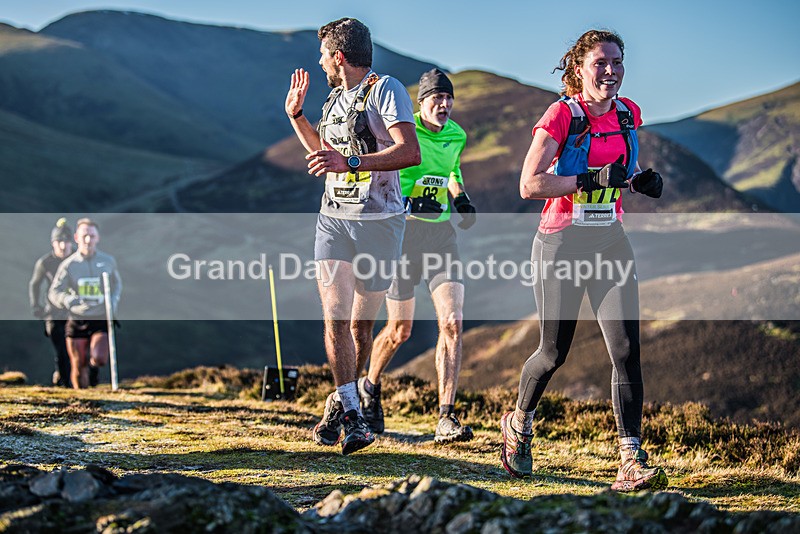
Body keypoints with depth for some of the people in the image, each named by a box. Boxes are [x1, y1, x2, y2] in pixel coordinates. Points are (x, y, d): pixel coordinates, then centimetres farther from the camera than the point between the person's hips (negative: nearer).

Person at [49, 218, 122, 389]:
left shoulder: (108, 261, 2)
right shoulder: (68, 265, -4)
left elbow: (117, 283, 20)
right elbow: (54, 292, -4)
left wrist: (114, 301, 0)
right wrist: (68, 300, -25)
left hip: (101, 320, 0)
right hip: (77, 322, 0)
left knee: (99, 359, -21)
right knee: (79, 368, 2)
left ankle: (94, 358, 16)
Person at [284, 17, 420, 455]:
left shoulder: (385, 90, -7)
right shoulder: (335, 101, 19)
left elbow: (410, 152, -21)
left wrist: (350, 161, -27)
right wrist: (296, 116, 26)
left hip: (379, 222, -6)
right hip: (333, 220, 6)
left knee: (362, 324, 4)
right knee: (335, 319, -11)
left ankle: (341, 403, 22)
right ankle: (351, 416, -13)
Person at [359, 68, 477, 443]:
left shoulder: (456, 136, 8)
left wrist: (460, 196, 12)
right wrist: (412, 203, -28)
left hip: (441, 233, 4)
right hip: (403, 232, -4)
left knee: (452, 322, -13)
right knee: (400, 330, 4)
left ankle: (446, 419, -12)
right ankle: (369, 387, 35)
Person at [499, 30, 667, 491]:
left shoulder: (628, 113, 6)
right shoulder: (562, 115, -12)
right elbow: (530, 184, -20)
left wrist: (642, 180, 2)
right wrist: (593, 179, -25)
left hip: (610, 242, 4)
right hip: (562, 244, -4)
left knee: (627, 349, -10)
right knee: (554, 352, 7)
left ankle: (632, 463, -11)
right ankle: (518, 425, 37)